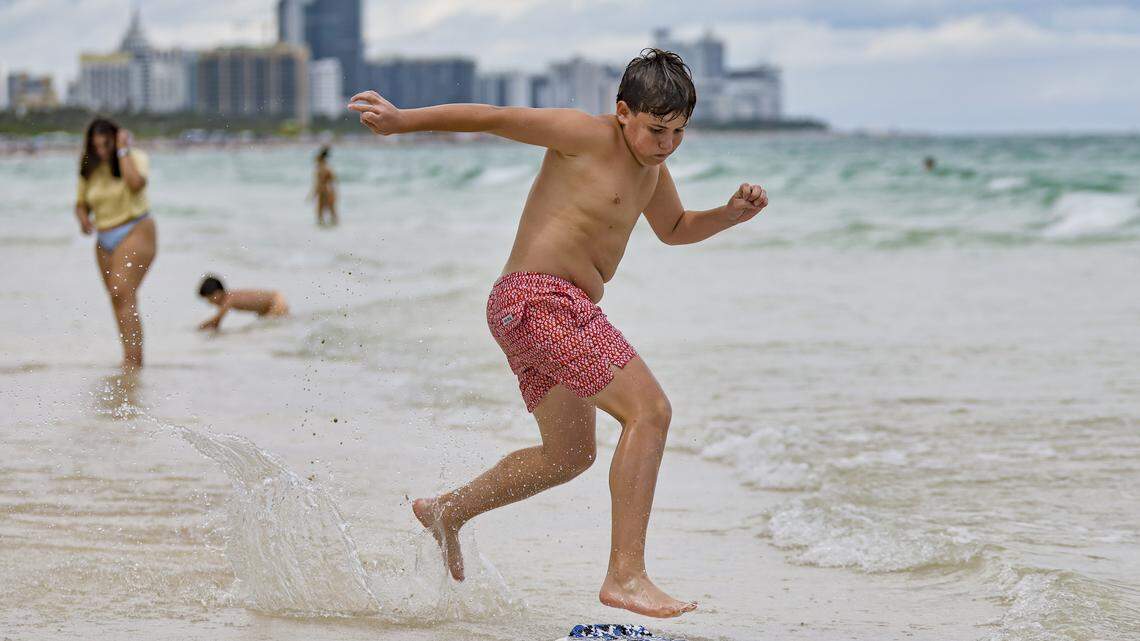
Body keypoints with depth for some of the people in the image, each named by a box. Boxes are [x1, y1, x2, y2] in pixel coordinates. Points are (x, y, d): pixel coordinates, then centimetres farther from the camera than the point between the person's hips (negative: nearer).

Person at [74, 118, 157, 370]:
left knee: (123, 293, -22)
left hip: (135, 232, -7)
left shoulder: (135, 158, -6)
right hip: (105, 240, 7)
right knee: (118, 300, 10)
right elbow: (81, 203, 14)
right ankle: (134, 359, 19)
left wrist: (123, 151, -19)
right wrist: (83, 219, -8)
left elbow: (136, 183, -27)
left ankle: (132, 359, -27)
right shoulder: (90, 169, 8)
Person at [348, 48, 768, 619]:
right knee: (649, 410, -19)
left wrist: (730, 214, 14)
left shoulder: (651, 165, 16)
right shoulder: (586, 135, -10)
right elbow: (494, 118, -8)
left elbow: (674, 228, 33)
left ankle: (447, 512, 41)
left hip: (561, 313, 10)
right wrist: (403, 121, -11)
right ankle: (625, 576, -22)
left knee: (568, 456, 24)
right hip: (537, 299, -10)